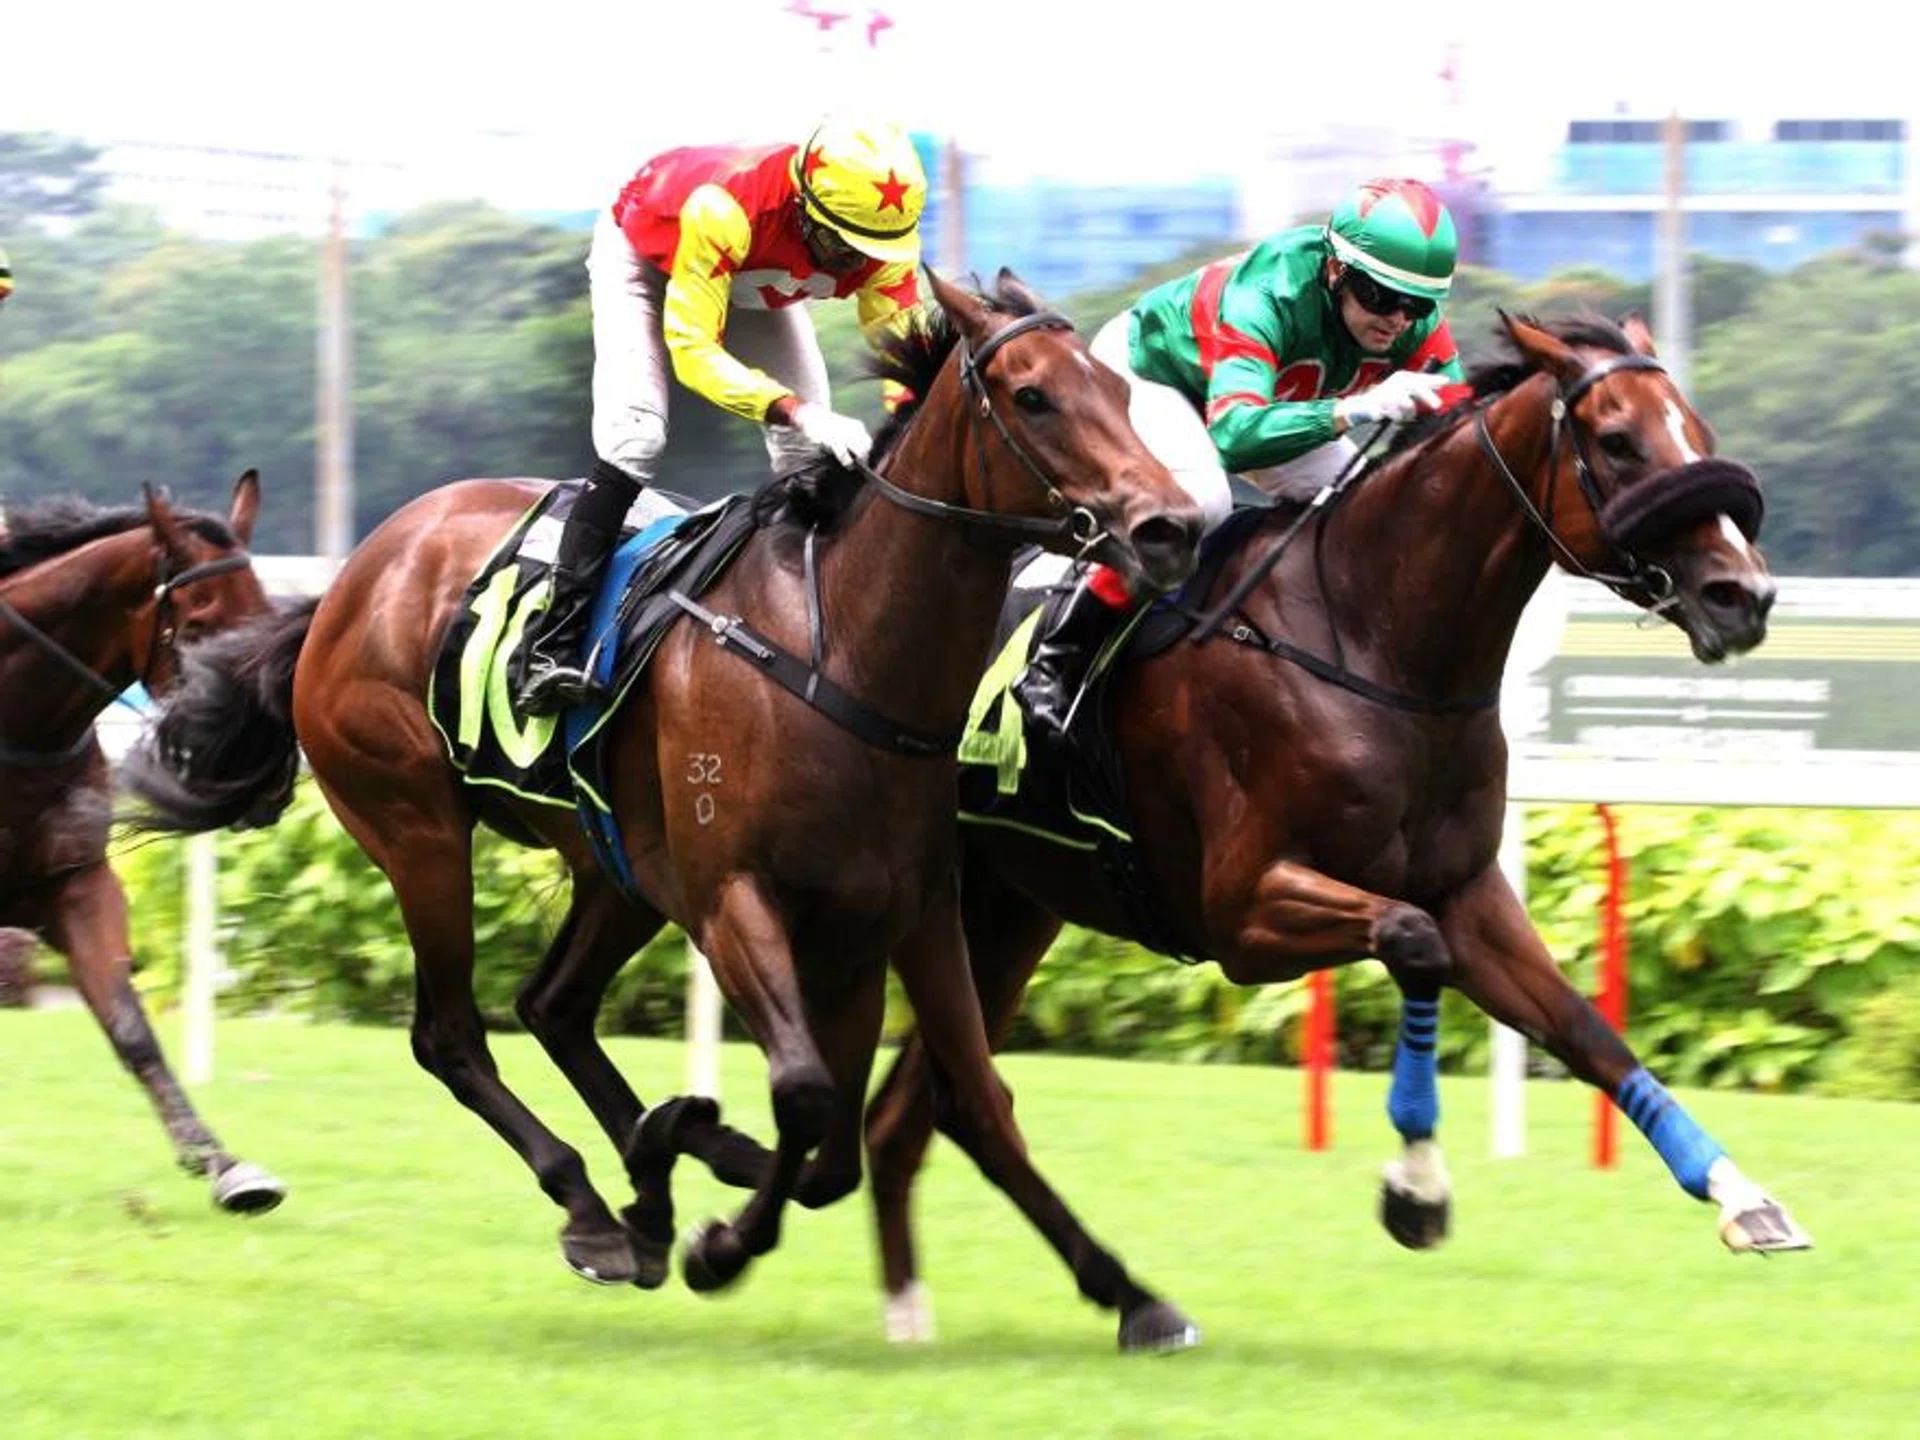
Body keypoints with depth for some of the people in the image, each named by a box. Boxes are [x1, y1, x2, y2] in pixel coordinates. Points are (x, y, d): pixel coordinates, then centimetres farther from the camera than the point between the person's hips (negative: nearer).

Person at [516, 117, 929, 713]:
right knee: (634, 435, -23)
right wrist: (794, 410, -58)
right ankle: (553, 647, -22)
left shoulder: (882, 241, -31)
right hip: (642, 256, -5)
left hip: (755, 284, 6)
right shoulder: (725, 210, -47)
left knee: (813, 451, -6)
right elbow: (691, 349, -46)